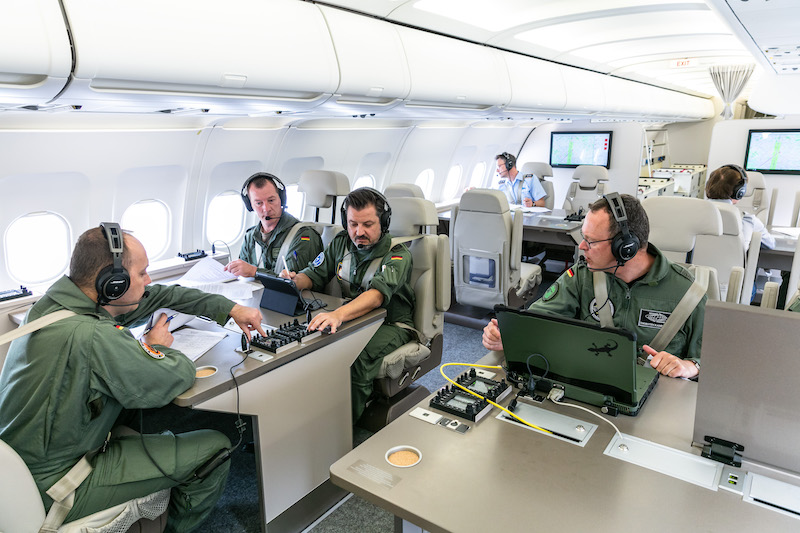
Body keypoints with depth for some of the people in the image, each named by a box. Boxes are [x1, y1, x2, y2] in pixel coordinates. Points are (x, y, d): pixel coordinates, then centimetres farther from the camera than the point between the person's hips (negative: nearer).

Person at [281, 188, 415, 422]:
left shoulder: (397, 255, -17)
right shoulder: (341, 243, 5)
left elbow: (377, 294, -34)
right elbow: (314, 275, 11)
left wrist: (338, 314, -53)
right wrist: (294, 281, -15)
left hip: (391, 325, -5)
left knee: (355, 355, -37)